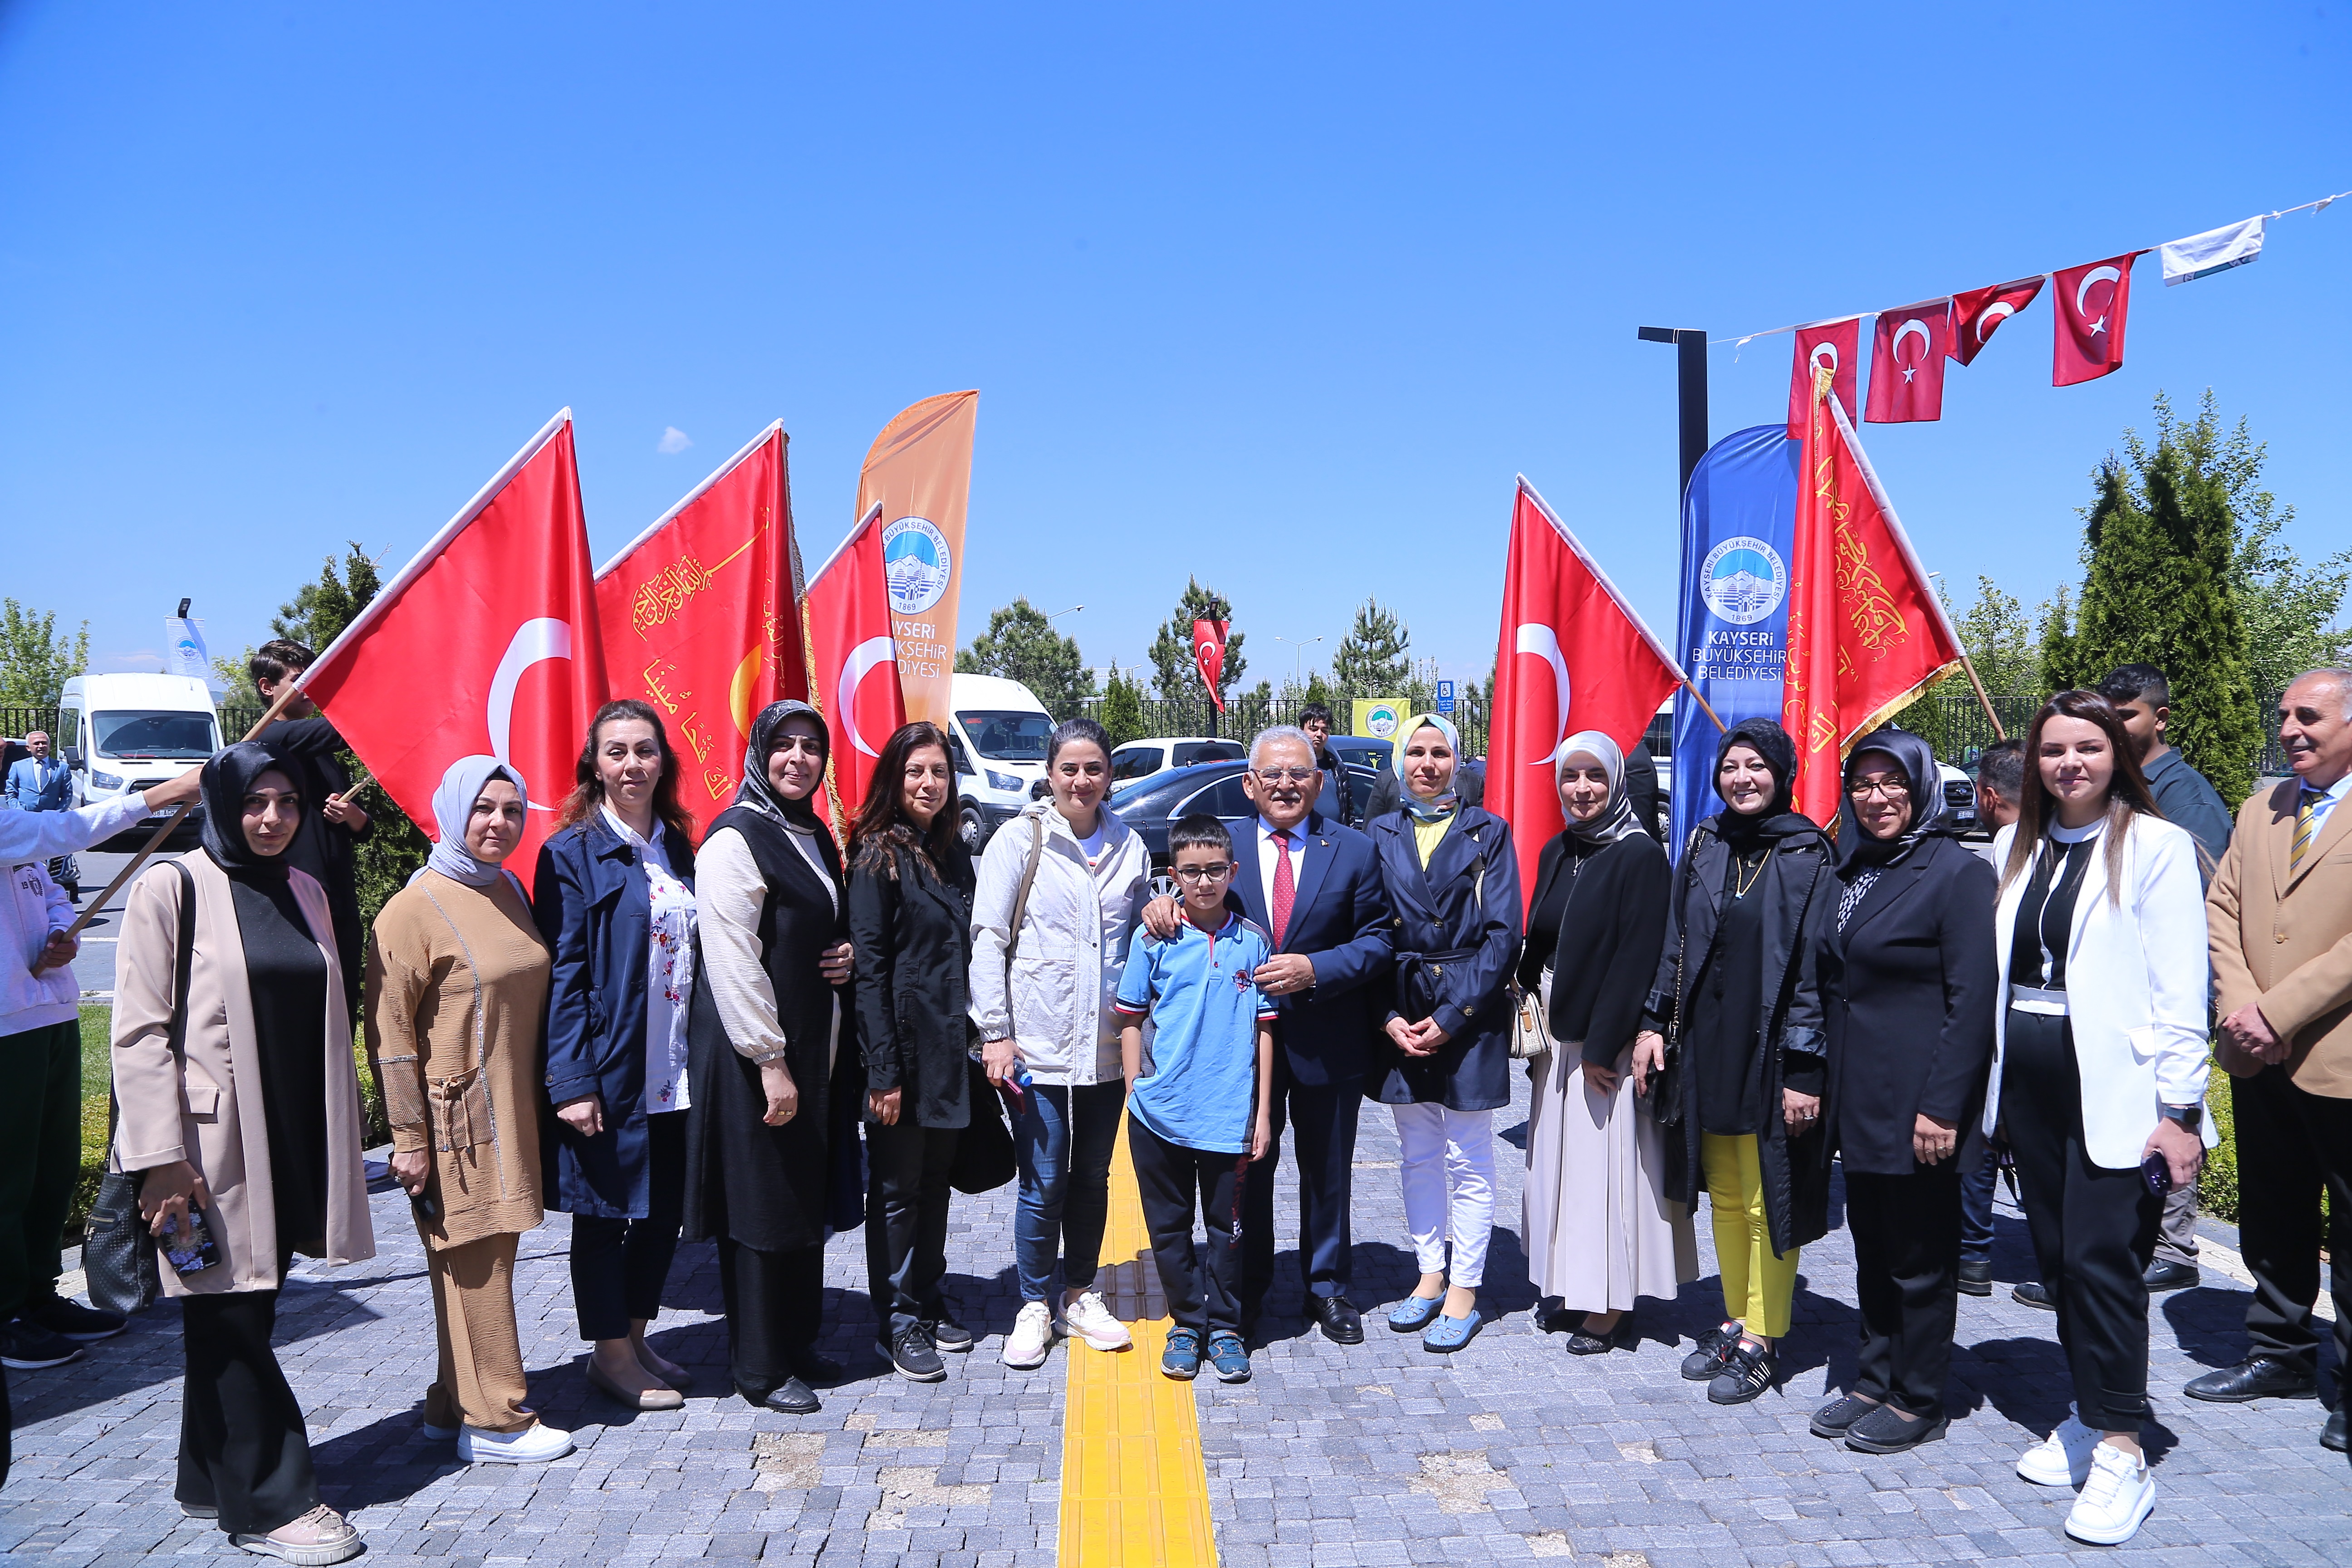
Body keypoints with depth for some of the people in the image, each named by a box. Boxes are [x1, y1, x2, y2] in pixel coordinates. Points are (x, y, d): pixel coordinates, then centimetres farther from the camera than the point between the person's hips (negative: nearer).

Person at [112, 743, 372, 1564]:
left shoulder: (303, 892, 11)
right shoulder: (172, 887, -7)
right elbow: (138, 1032, -10)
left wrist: (341, 1143, 14)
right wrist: (161, 1161, -15)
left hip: (293, 1143, 6)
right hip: (214, 1147, -6)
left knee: (242, 1316, 15)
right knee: (231, 1320, 3)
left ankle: (213, 1479, 29)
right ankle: (271, 1502, 13)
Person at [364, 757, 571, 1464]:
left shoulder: (509, 891, 11)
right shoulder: (415, 908, -12)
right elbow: (389, 1030, -13)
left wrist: (553, 1096, 17)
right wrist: (409, 1138, -14)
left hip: (513, 1113, 7)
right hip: (458, 1119, -7)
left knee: (488, 1258, 13)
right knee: (474, 1266, 0)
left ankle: (453, 1404, 27)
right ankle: (492, 1422, 11)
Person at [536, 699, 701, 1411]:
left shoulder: (679, 847, 10)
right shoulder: (573, 852, -8)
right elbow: (562, 973, -12)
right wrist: (573, 1082, -17)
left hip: (676, 1073, 6)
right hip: (610, 1071, -6)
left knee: (664, 1210, 14)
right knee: (606, 1211, 8)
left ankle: (636, 1337, 30)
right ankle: (610, 1352, 23)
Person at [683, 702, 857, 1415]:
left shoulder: (815, 838, 13)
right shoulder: (735, 839, -14)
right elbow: (733, 962, -19)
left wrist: (847, 956, 3)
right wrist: (770, 1061, -20)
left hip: (815, 1053, 8)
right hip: (753, 1058, -8)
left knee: (808, 1199, 15)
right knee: (760, 1206, 1)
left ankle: (797, 1342, 29)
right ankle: (759, 1367, 15)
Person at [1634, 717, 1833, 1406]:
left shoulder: (1808, 858, -8)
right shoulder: (1704, 846, 7)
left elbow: (1815, 968, -11)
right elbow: (1677, 943, 12)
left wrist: (1805, 1069, -14)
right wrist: (1655, 1025, 6)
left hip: (1771, 1055, -5)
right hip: (1706, 1047, 5)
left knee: (1767, 1201, 4)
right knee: (1724, 1196, 14)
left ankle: (1760, 1341, 16)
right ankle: (1735, 1322, 27)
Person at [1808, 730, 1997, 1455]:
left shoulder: (1957, 872, -12)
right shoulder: (1854, 871, 10)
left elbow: (1972, 1001, -15)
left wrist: (1942, 1107, -18)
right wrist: (1820, 1082, 12)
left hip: (1915, 1103, -7)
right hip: (1858, 1098, 7)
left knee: (1920, 1257, 6)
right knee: (1872, 1249, 16)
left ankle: (1918, 1402, 19)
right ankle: (1873, 1381, 28)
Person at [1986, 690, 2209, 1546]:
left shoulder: (2157, 847, -5)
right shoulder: (2018, 845, 11)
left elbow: (2179, 990, -9)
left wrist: (2177, 1108, -12)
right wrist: (1995, 1088, 12)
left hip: (2112, 1087, -5)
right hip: (2029, 1081, 6)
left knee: (2100, 1256, -7)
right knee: (2056, 1254, 11)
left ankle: (2121, 1454, 4)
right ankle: (2092, 1414, 26)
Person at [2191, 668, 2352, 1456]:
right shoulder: (2260, 810, 12)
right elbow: (2221, 909, 7)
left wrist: (2279, 1011, -19)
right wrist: (2240, 1005, -8)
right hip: (2261, 1062, 6)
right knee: (2271, 1221, 16)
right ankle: (2280, 1355, 30)